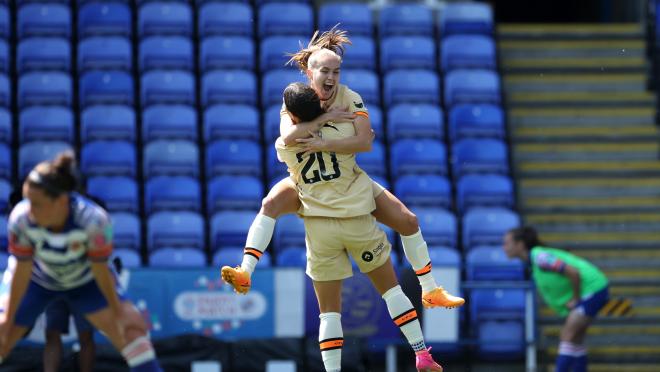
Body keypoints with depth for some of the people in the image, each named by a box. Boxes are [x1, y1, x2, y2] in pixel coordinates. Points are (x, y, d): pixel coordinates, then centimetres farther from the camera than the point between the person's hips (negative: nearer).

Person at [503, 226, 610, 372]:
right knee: (576, 339, 12)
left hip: (592, 289, -10)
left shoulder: (540, 257, -22)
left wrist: (575, 299, -17)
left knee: (568, 337, -14)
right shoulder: (534, 258, 8)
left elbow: (573, 272, -28)